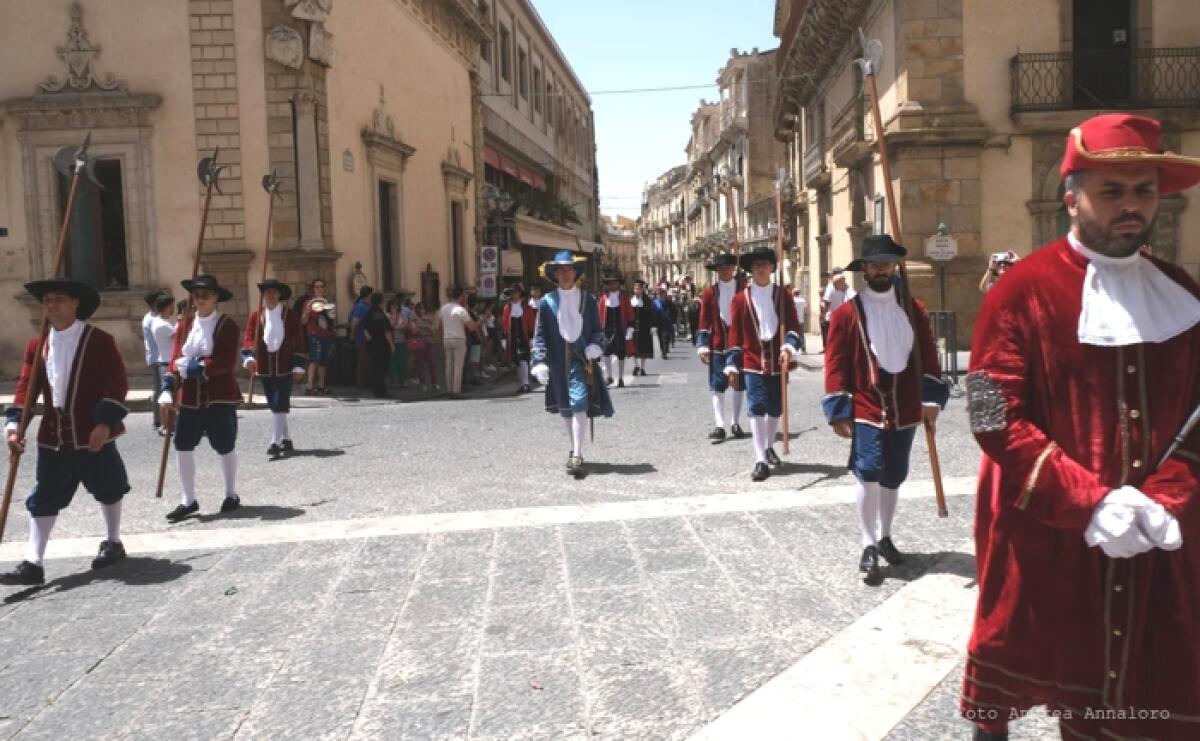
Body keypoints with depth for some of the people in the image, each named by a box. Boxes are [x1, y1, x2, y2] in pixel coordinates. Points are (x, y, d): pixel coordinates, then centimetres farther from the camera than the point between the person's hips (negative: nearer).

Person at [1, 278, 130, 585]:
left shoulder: (100, 340, -9)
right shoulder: (36, 345, 6)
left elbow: (118, 383, -12)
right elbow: (27, 387, 4)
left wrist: (105, 422, -19)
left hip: (93, 434, -4)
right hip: (52, 436, 5)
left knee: (107, 489, 11)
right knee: (44, 498, 3)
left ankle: (113, 543, 31)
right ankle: (33, 563, 5)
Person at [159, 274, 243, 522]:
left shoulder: (228, 325, -8)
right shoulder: (186, 324, 6)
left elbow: (226, 363, -17)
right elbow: (175, 360, 4)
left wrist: (192, 366, -19)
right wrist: (168, 389, -9)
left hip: (220, 395, -4)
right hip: (190, 396, 5)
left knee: (225, 446, 7)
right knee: (182, 444, 1)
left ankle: (231, 495, 25)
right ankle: (188, 500, 12)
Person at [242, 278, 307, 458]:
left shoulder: (290, 315, -2)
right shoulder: (256, 315, 5)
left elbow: (299, 342, -1)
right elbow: (249, 338, 0)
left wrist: (299, 366, -4)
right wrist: (249, 357, -17)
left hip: (285, 368, -4)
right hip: (265, 368, 4)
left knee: (280, 406, -10)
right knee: (274, 406, 12)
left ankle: (276, 443, -9)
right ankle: (286, 440, 26)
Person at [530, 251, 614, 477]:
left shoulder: (588, 300, 5)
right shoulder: (547, 302, 4)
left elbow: (598, 329, 9)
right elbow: (540, 334, 3)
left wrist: (595, 345, -12)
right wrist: (539, 361, -6)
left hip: (581, 359, -2)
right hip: (558, 361, 2)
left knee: (579, 405, -15)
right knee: (564, 408, 12)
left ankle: (577, 456, -16)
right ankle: (575, 448, 31)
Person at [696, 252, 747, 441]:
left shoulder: (744, 289, 1)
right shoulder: (709, 293, 2)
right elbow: (703, 322, 2)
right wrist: (702, 346, -6)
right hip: (718, 345, -1)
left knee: (739, 385, 9)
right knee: (717, 387, -5)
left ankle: (736, 423, 20)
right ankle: (720, 426, -7)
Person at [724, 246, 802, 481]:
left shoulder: (783, 295, 3)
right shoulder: (740, 298, 0)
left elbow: (793, 325, -1)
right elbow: (735, 333, 3)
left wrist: (789, 345, -21)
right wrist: (732, 363, 0)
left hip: (778, 361, 2)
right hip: (753, 362, -2)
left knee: (775, 409, 13)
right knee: (757, 409, -8)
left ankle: (769, 448, 36)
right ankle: (760, 460, -6)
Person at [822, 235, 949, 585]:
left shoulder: (913, 309, 7)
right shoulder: (846, 312, -3)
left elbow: (927, 356, 8)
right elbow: (835, 364, -5)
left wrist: (931, 396, -1)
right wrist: (838, 410, -9)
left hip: (905, 410, 4)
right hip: (866, 410, -4)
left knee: (893, 478, 14)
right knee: (869, 475, -12)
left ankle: (884, 537, 32)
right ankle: (868, 548, -1)